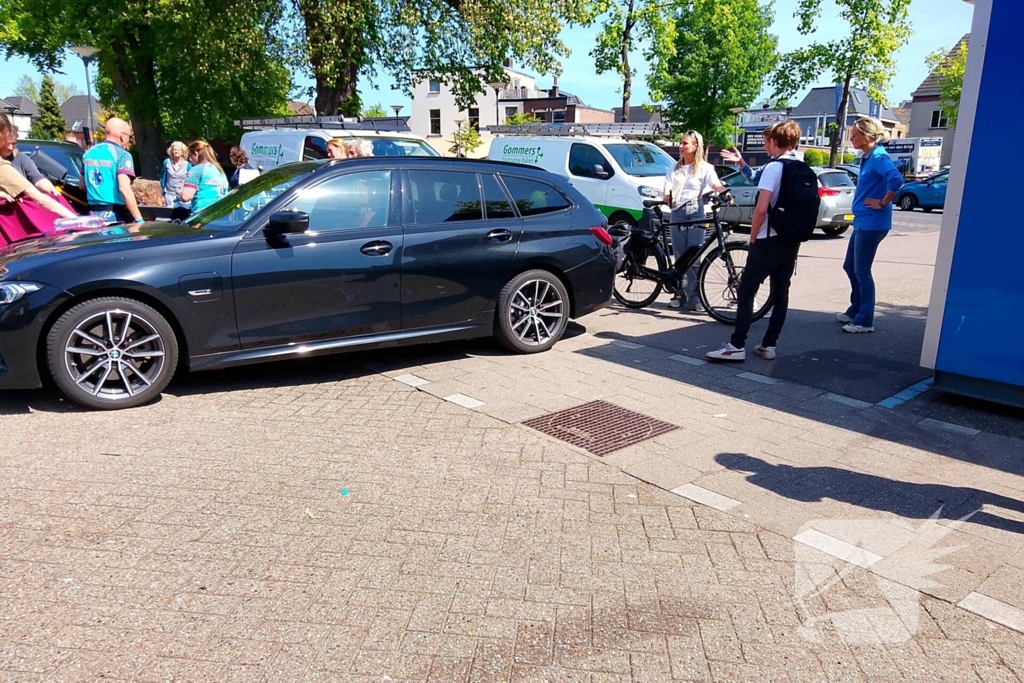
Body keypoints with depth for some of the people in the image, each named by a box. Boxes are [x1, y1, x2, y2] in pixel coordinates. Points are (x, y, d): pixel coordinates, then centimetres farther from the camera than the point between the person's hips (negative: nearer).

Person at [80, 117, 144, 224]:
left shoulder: (89, 153, 15)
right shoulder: (122, 155, -8)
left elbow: (82, 185, 23)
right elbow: (124, 188, -20)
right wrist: (139, 219, -22)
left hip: (94, 213, 7)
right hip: (115, 214, -7)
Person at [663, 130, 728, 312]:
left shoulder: (705, 168, 4)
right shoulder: (675, 168, 16)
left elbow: (716, 184, -10)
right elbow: (668, 186, 5)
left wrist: (726, 193, -33)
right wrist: (667, 197, -19)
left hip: (695, 212, -3)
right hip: (677, 212, 4)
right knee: (679, 257, 5)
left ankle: (693, 297, -4)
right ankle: (680, 294, 13)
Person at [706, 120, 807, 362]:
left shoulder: (773, 167, -12)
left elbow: (761, 208, -18)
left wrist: (753, 237, -6)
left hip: (769, 239, -8)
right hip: (792, 240, 8)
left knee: (747, 290, -4)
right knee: (781, 293, 9)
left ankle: (737, 346, -7)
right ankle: (769, 345, 13)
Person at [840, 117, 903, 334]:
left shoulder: (878, 157, -16)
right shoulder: (867, 157, 13)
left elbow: (896, 179, -31)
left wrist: (883, 203, -21)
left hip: (871, 223, -10)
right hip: (862, 222, 10)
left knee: (861, 271, -3)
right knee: (850, 267, 17)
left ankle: (865, 320, 7)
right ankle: (855, 310, 31)